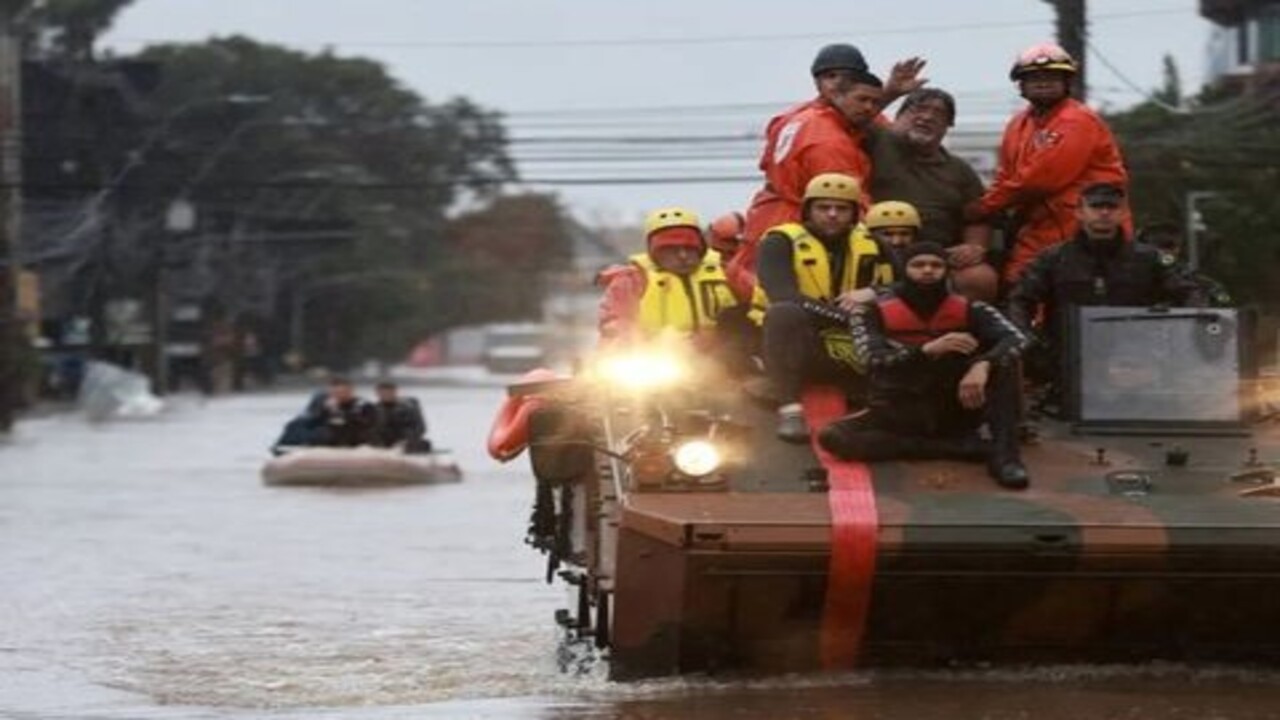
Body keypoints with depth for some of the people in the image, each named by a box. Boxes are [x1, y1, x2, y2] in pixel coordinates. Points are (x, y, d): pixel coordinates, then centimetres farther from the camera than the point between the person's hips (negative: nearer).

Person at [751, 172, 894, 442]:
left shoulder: (872, 247, 9)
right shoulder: (781, 242, -6)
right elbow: (783, 296, -23)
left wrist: (873, 294, -21)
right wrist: (848, 314, -29)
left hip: (850, 347, 3)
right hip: (796, 344, -3)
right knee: (784, 313, -37)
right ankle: (789, 410, -37)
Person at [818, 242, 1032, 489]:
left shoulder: (969, 310, -2)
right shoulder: (874, 312, -5)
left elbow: (1015, 339, -18)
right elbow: (872, 359, -22)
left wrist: (983, 364, -39)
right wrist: (928, 350, -36)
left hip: (957, 410, 0)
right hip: (901, 412, 0)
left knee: (1004, 361, -21)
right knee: (833, 437, -28)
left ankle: (1004, 454, -29)